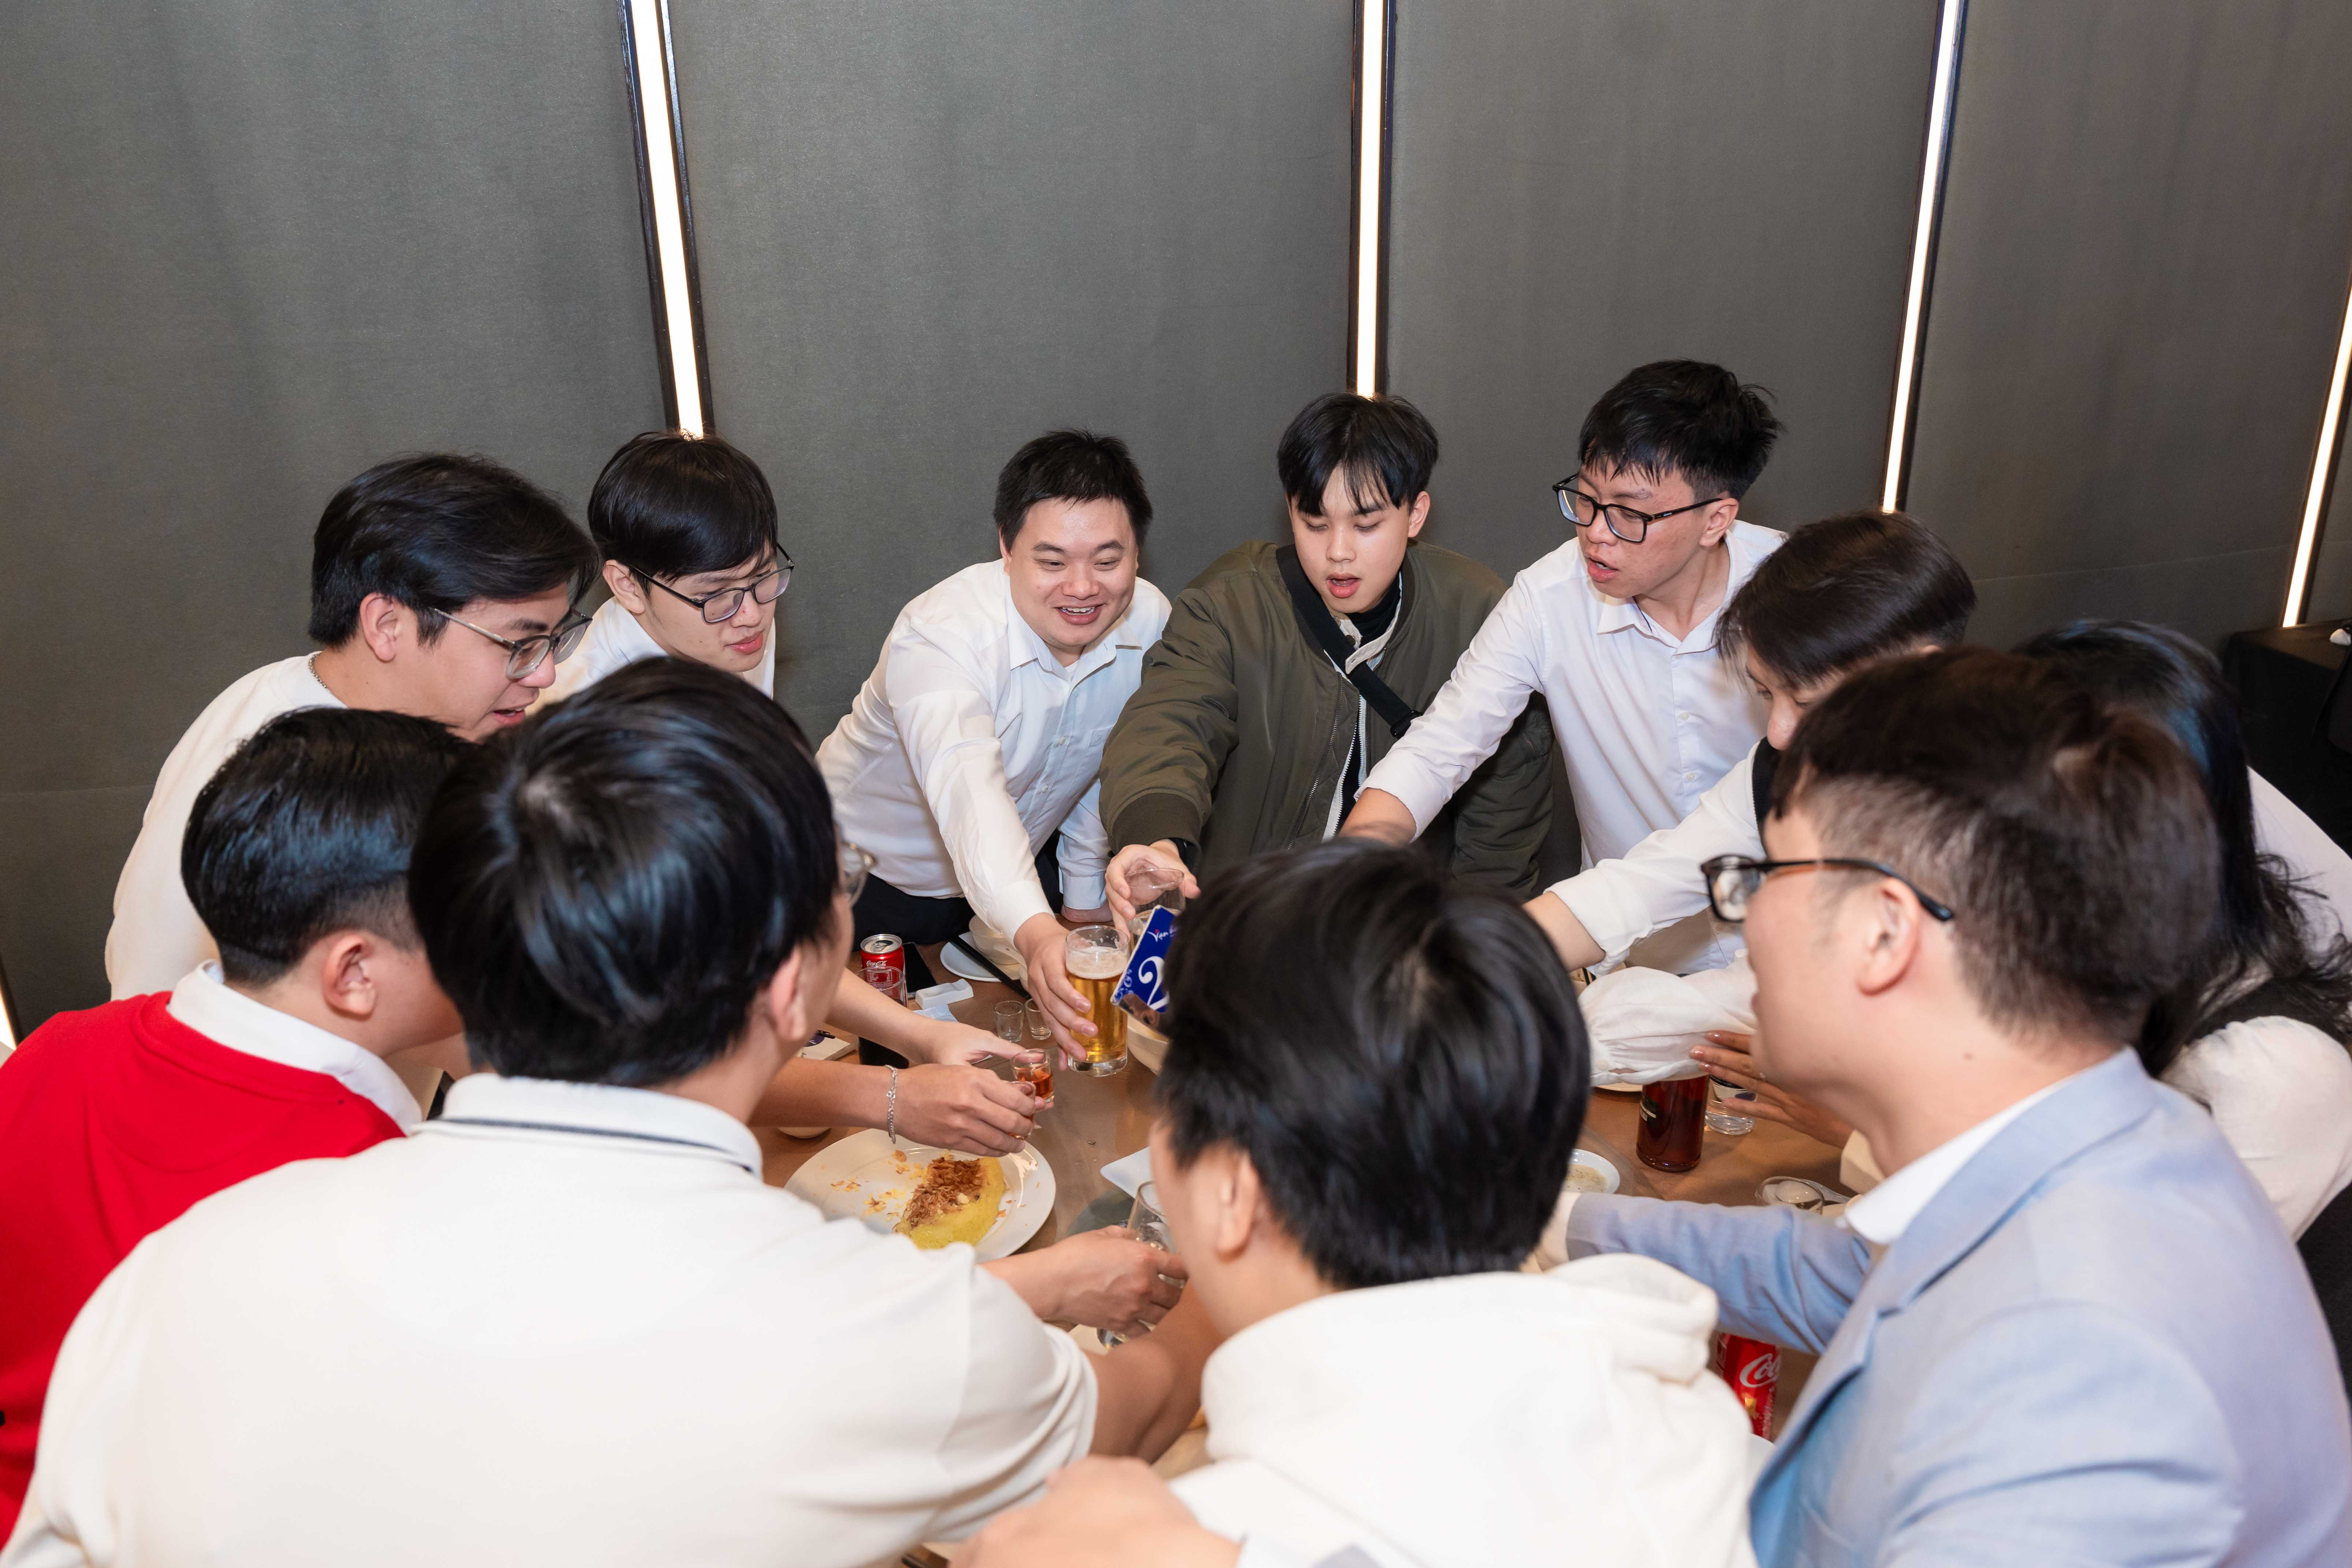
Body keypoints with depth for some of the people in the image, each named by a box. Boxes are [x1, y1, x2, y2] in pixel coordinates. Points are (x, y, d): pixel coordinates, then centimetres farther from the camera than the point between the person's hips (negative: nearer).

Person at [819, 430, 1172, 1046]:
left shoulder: (1151, 623, -17)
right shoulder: (940, 636, -35)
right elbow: (966, 788, -54)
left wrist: (1085, 893, 8)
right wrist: (1033, 931, -70)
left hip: (1018, 871, 5)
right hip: (869, 875, -4)